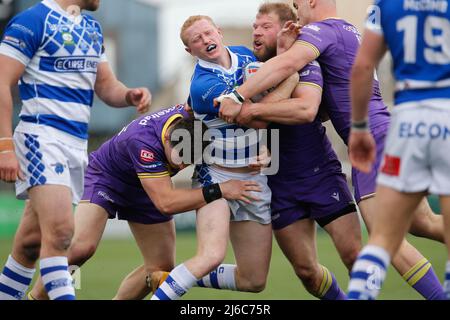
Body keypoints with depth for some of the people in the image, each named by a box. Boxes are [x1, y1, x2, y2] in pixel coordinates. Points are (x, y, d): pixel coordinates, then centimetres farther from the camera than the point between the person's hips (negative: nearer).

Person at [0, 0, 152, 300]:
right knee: (60, 230, -22)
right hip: (41, 137, -8)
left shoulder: (92, 28, 17)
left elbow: (106, 85, 21)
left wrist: (130, 95, -2)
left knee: (31, 242, 10)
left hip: (77, 144, 8)